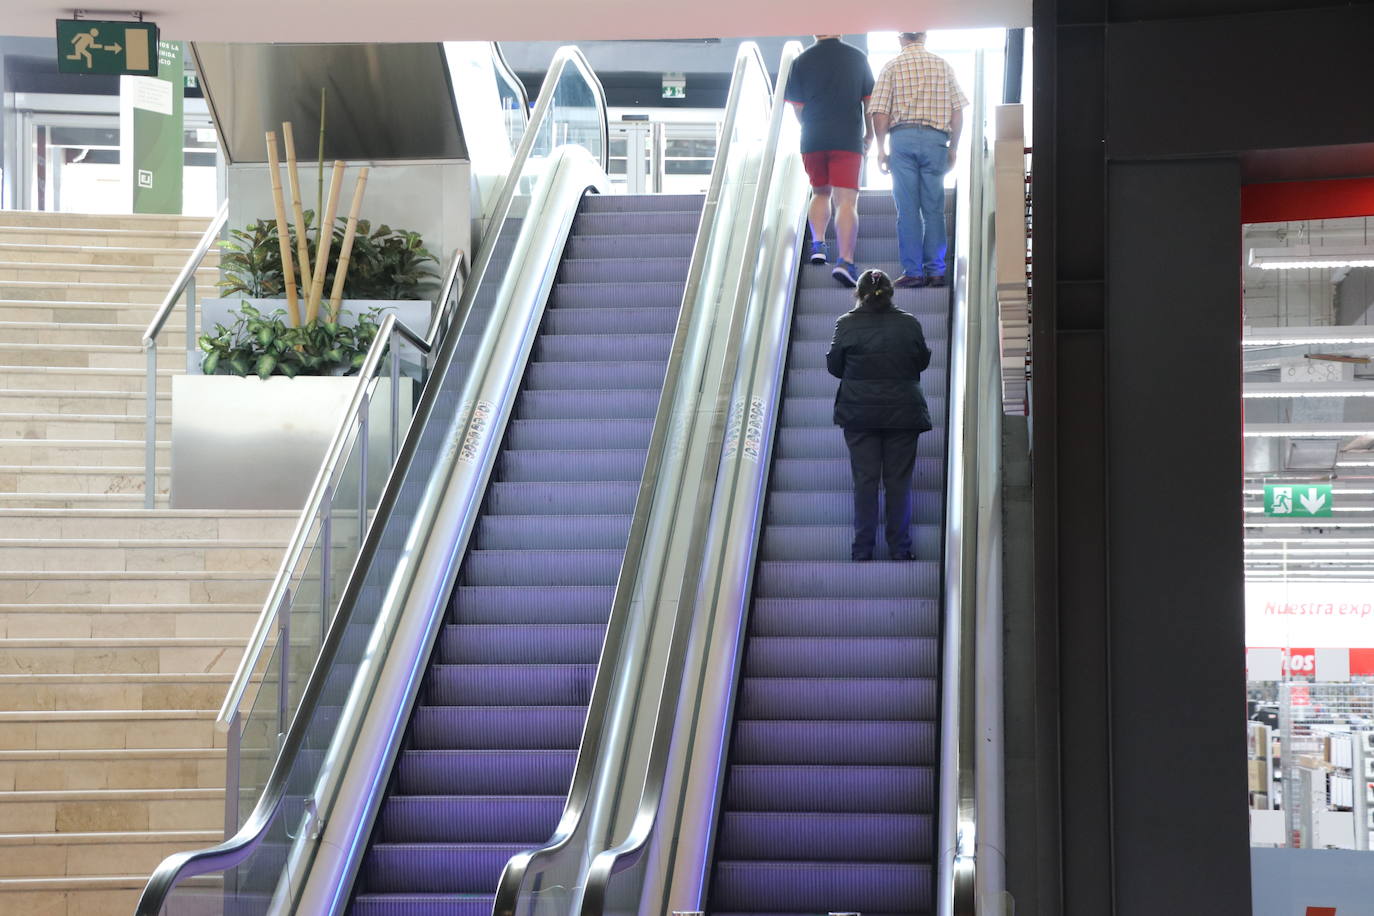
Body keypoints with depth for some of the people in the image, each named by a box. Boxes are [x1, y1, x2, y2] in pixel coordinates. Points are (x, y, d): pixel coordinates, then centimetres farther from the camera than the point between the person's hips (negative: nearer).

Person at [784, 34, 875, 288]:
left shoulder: (802, 60, 4)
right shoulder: (857, 58, 5)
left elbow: (797, 106, 7)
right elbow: (869, 102, 9)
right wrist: (869, 135, 22)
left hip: (812, 141, 1)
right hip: (849, 139, -1)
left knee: (820, 193, 23)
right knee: (847, 200, -6)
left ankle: (818, 244, 11)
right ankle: (845, 260, -19)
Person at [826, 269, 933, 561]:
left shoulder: (847, 324, -6)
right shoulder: (909, 324, -2)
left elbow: (834, 365, 3)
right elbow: (923, 361, 10)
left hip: (859, 413, 0)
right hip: (903, 412, 0)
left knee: (865, 480, 5)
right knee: (899, 481, 6)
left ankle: (862, 550, 6)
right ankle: (900, 548, 7)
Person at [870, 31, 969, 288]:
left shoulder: (892, 67, 4)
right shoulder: (943, 65, 9)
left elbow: (880, 114, -3)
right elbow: (957, 112, 6)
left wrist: (881, 149, 5)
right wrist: (952, 148, 12)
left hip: (902, 136, -1)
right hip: (935, 139, 1)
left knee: (907, 209, 0)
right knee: (934, 208, 4)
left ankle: (913, 271, -2)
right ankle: (935, 270, 1)